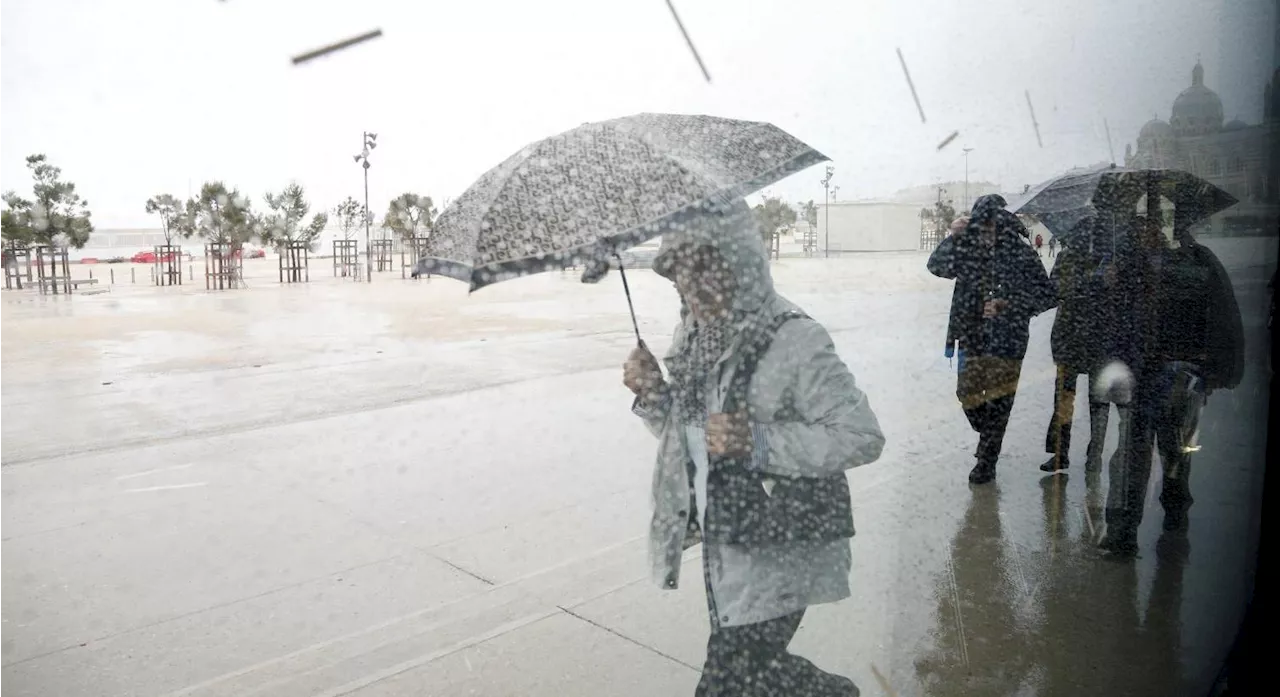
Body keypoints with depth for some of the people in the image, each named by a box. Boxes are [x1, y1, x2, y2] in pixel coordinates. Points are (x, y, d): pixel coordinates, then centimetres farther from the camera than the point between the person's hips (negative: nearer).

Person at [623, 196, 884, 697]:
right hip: (722, 543, 7)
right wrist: (654, 395, -7)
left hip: (778, 552, -7)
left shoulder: (793, 341, -20)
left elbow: (864, 437, -20)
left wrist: (762, 443, -30)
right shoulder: (694, 336, 2)